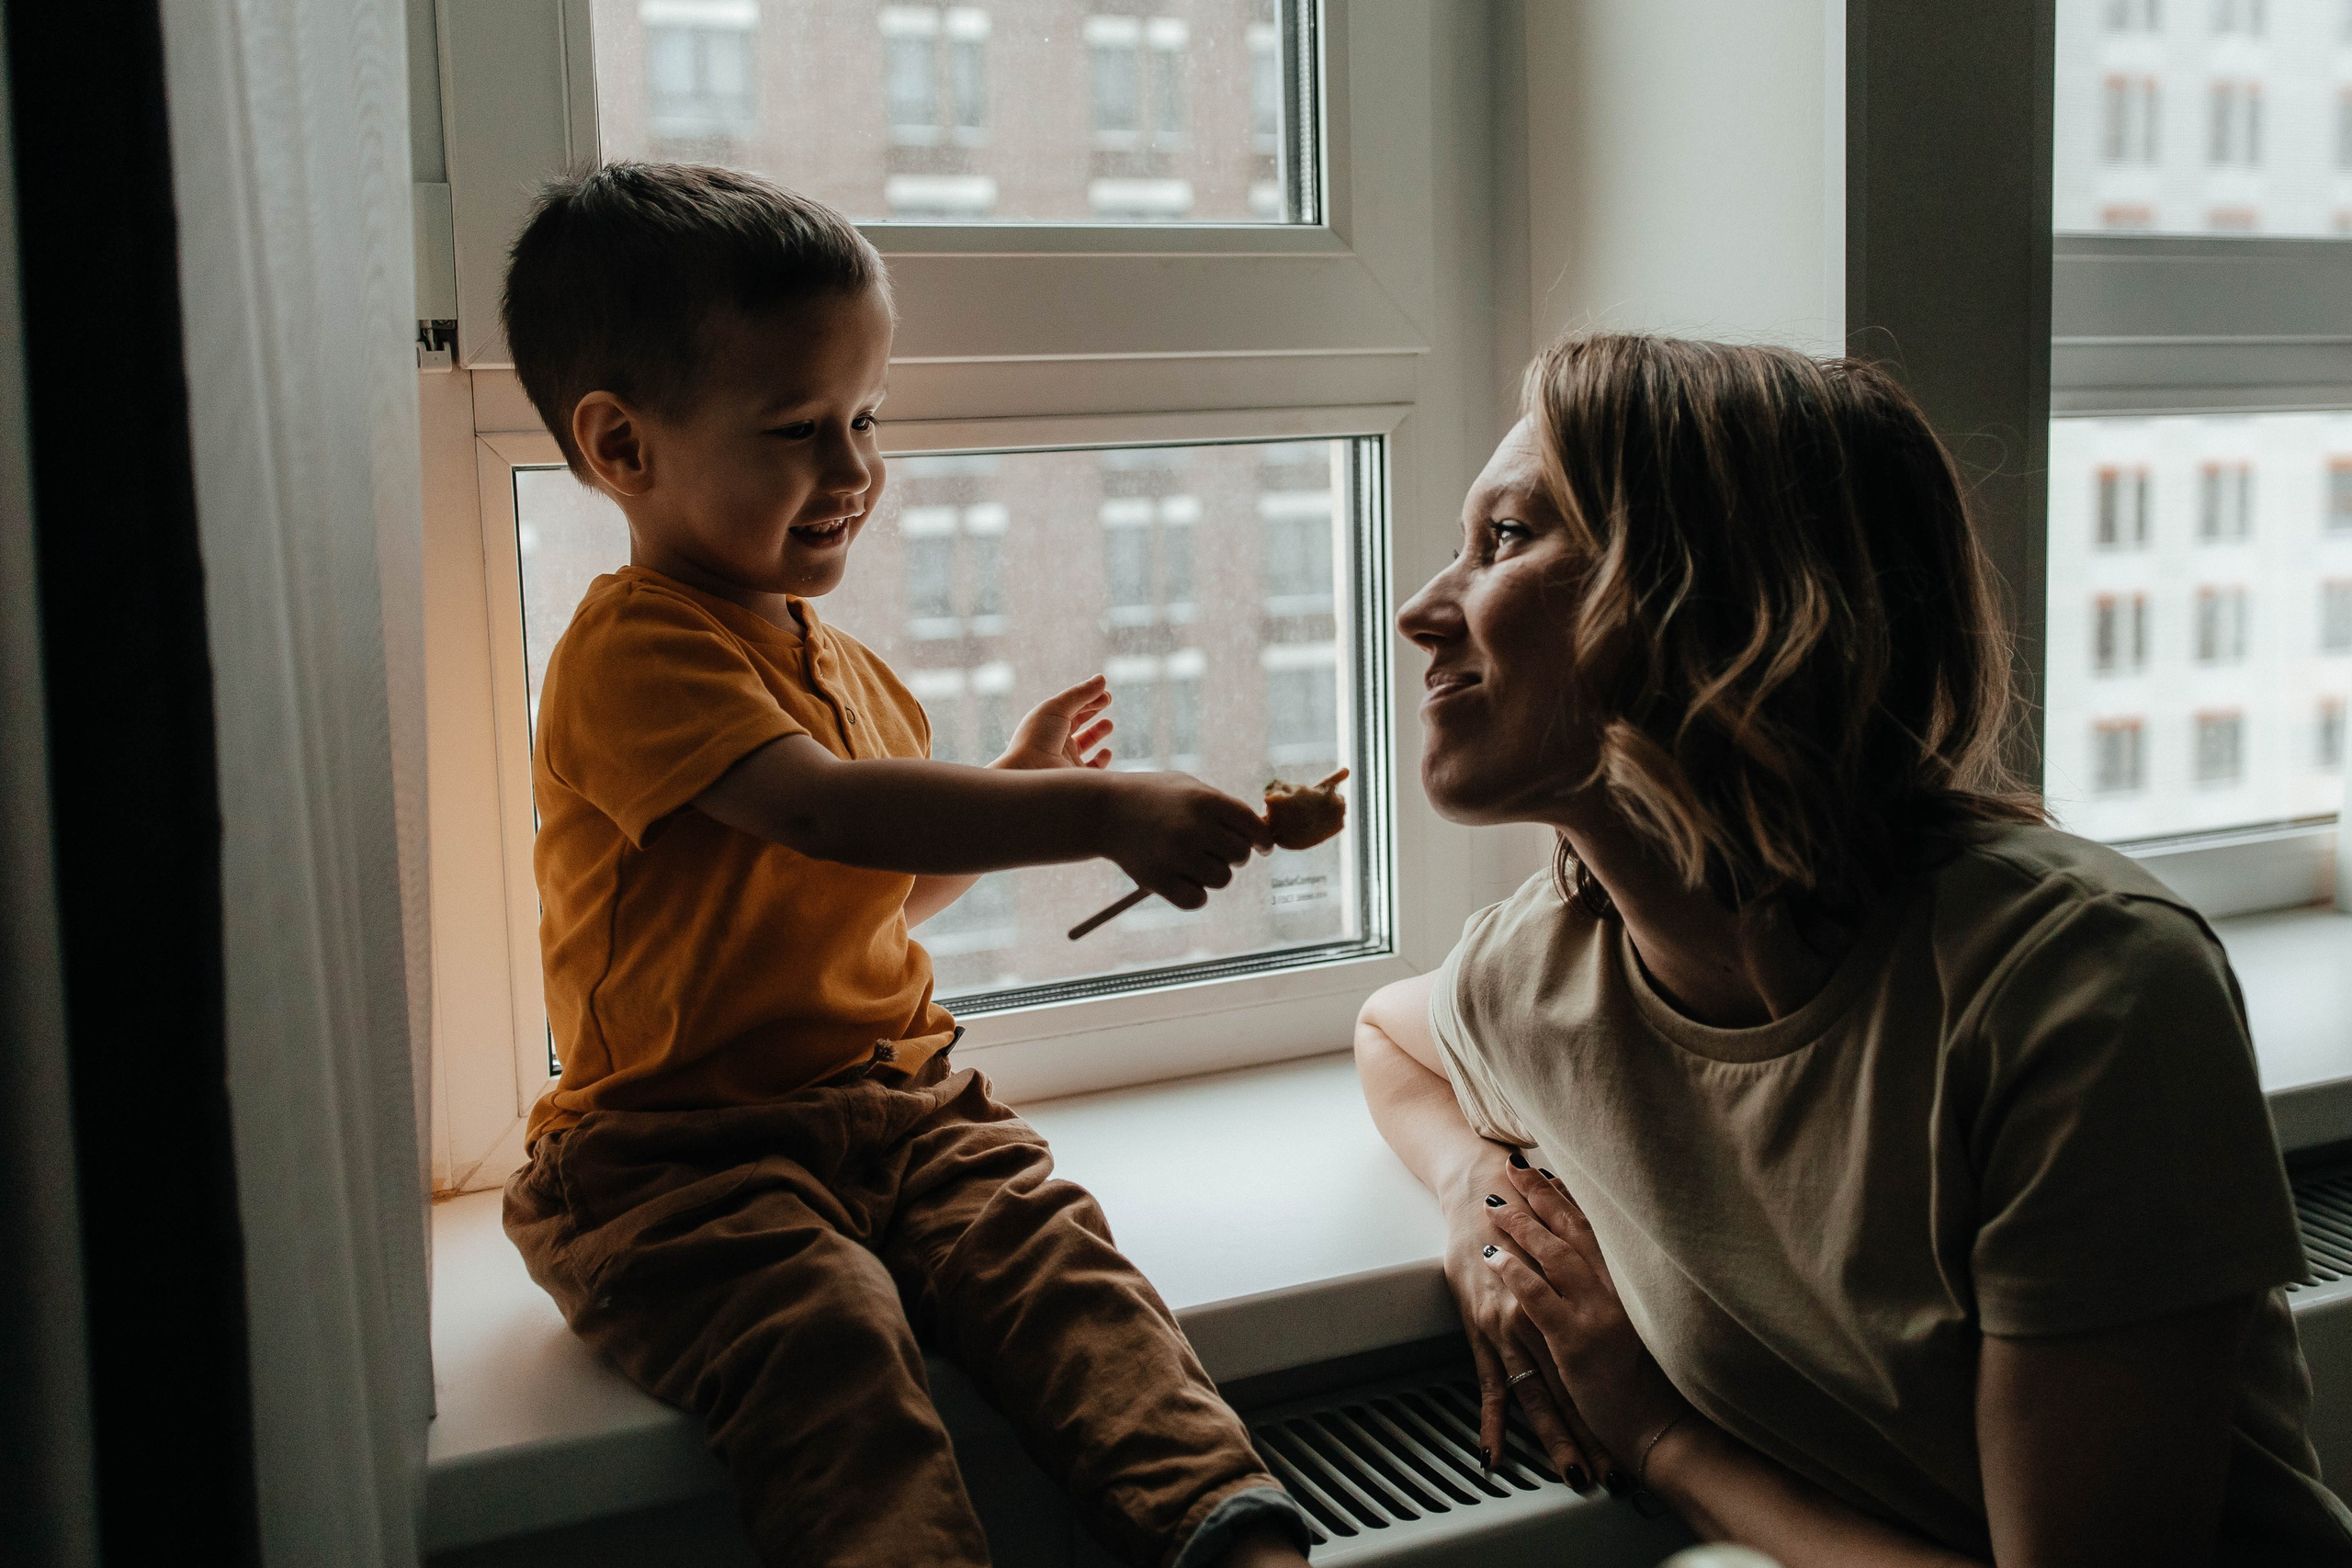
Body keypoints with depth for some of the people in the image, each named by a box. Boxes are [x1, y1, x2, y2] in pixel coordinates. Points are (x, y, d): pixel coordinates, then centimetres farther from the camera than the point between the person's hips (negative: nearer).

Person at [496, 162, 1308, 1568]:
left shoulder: (850, 669, 19)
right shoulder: (633, 652, -12)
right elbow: (827, 814, -30)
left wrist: (1012, 788, 16)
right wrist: (1095, 814, -35)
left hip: (901, 1106, 6)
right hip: (684, 1152, -6)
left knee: (1056, 1256, -20)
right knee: (827, 1325, -32)